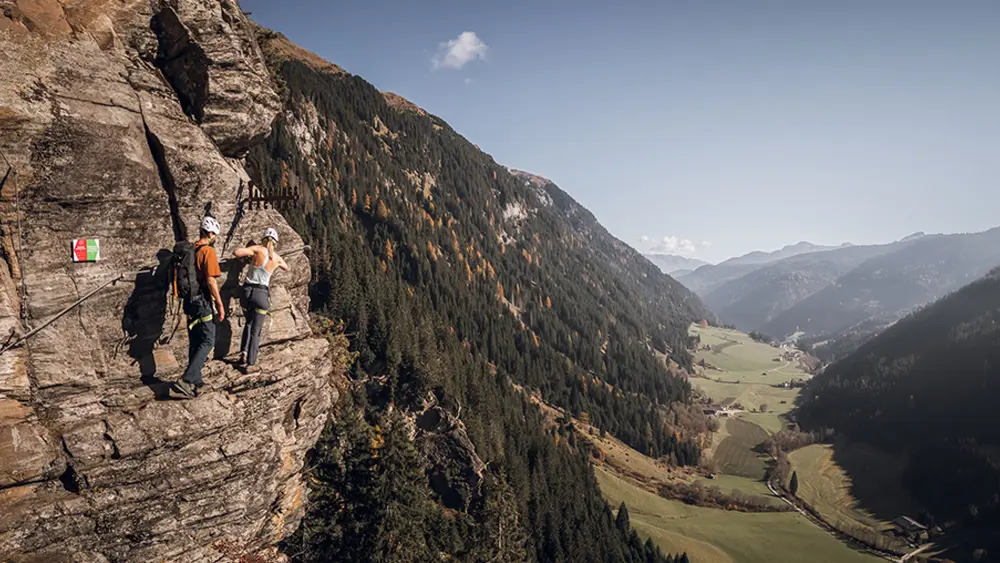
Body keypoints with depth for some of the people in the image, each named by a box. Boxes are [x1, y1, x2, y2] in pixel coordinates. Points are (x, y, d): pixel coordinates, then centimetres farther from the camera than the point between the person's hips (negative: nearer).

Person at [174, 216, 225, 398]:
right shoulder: (208, 251, -15)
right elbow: (211, 281, -19)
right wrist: (220, 305, -15)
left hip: (190, 301, 8)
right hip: (203, 303, -8)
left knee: (194, 342, 15)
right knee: (207, 342, -3)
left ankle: (195, 380, 24)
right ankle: (186, 380, -12)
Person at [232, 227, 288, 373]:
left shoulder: (257, 249, -4)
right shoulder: (277, 258, 4)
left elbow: (235, 252, -16)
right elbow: (287, 268, 26)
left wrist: (246, 254, 4)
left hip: (247, 291, 1)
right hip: (262, 295, -1)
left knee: (249, 323, 26)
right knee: (256, 330, 7)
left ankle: (244, 352, 10)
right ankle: (250, 365, 7)